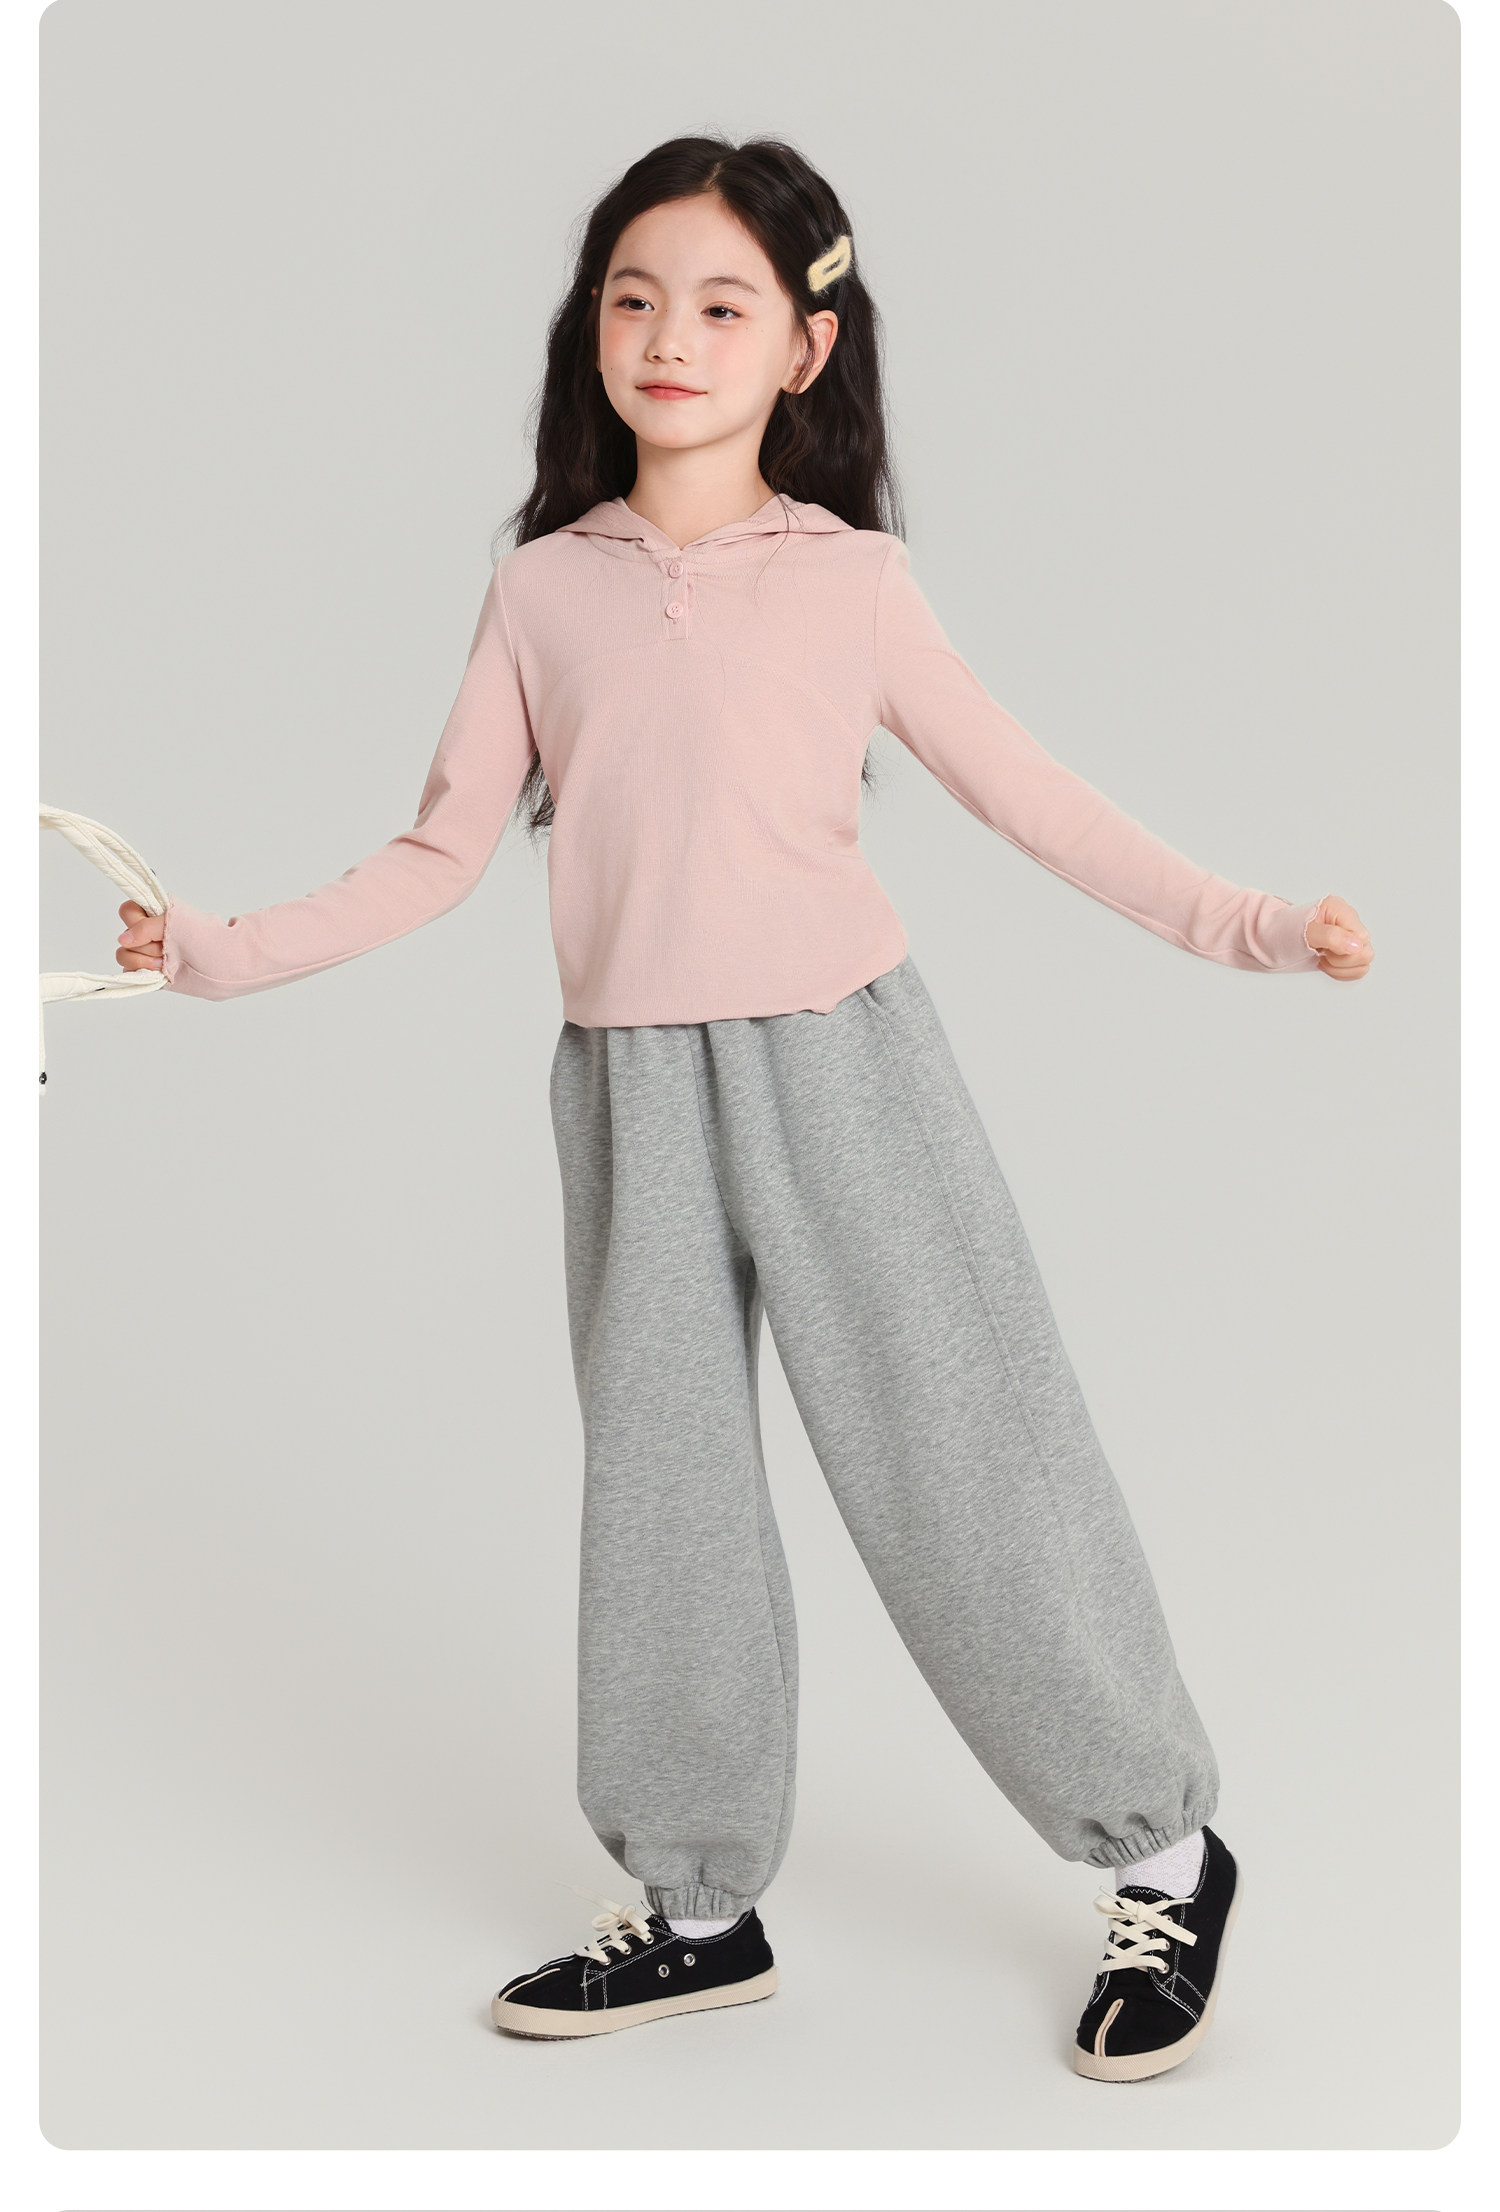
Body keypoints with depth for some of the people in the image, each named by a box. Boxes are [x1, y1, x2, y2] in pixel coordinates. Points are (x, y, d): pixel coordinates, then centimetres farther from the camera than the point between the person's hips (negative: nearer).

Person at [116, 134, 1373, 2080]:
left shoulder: (852, 580, 0)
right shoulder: (543, 587, 6)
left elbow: (1027, 793, 3)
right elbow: (444, 852, 8)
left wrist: (1246, 922, -3)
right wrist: (225, 951, 1)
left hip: (840, 1060, -3)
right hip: (631, 1091, 3)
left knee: (963, 1461, 0)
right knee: (662, 1495, 11)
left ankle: (1167, 1856, 20)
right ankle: (701, 1909, 28)